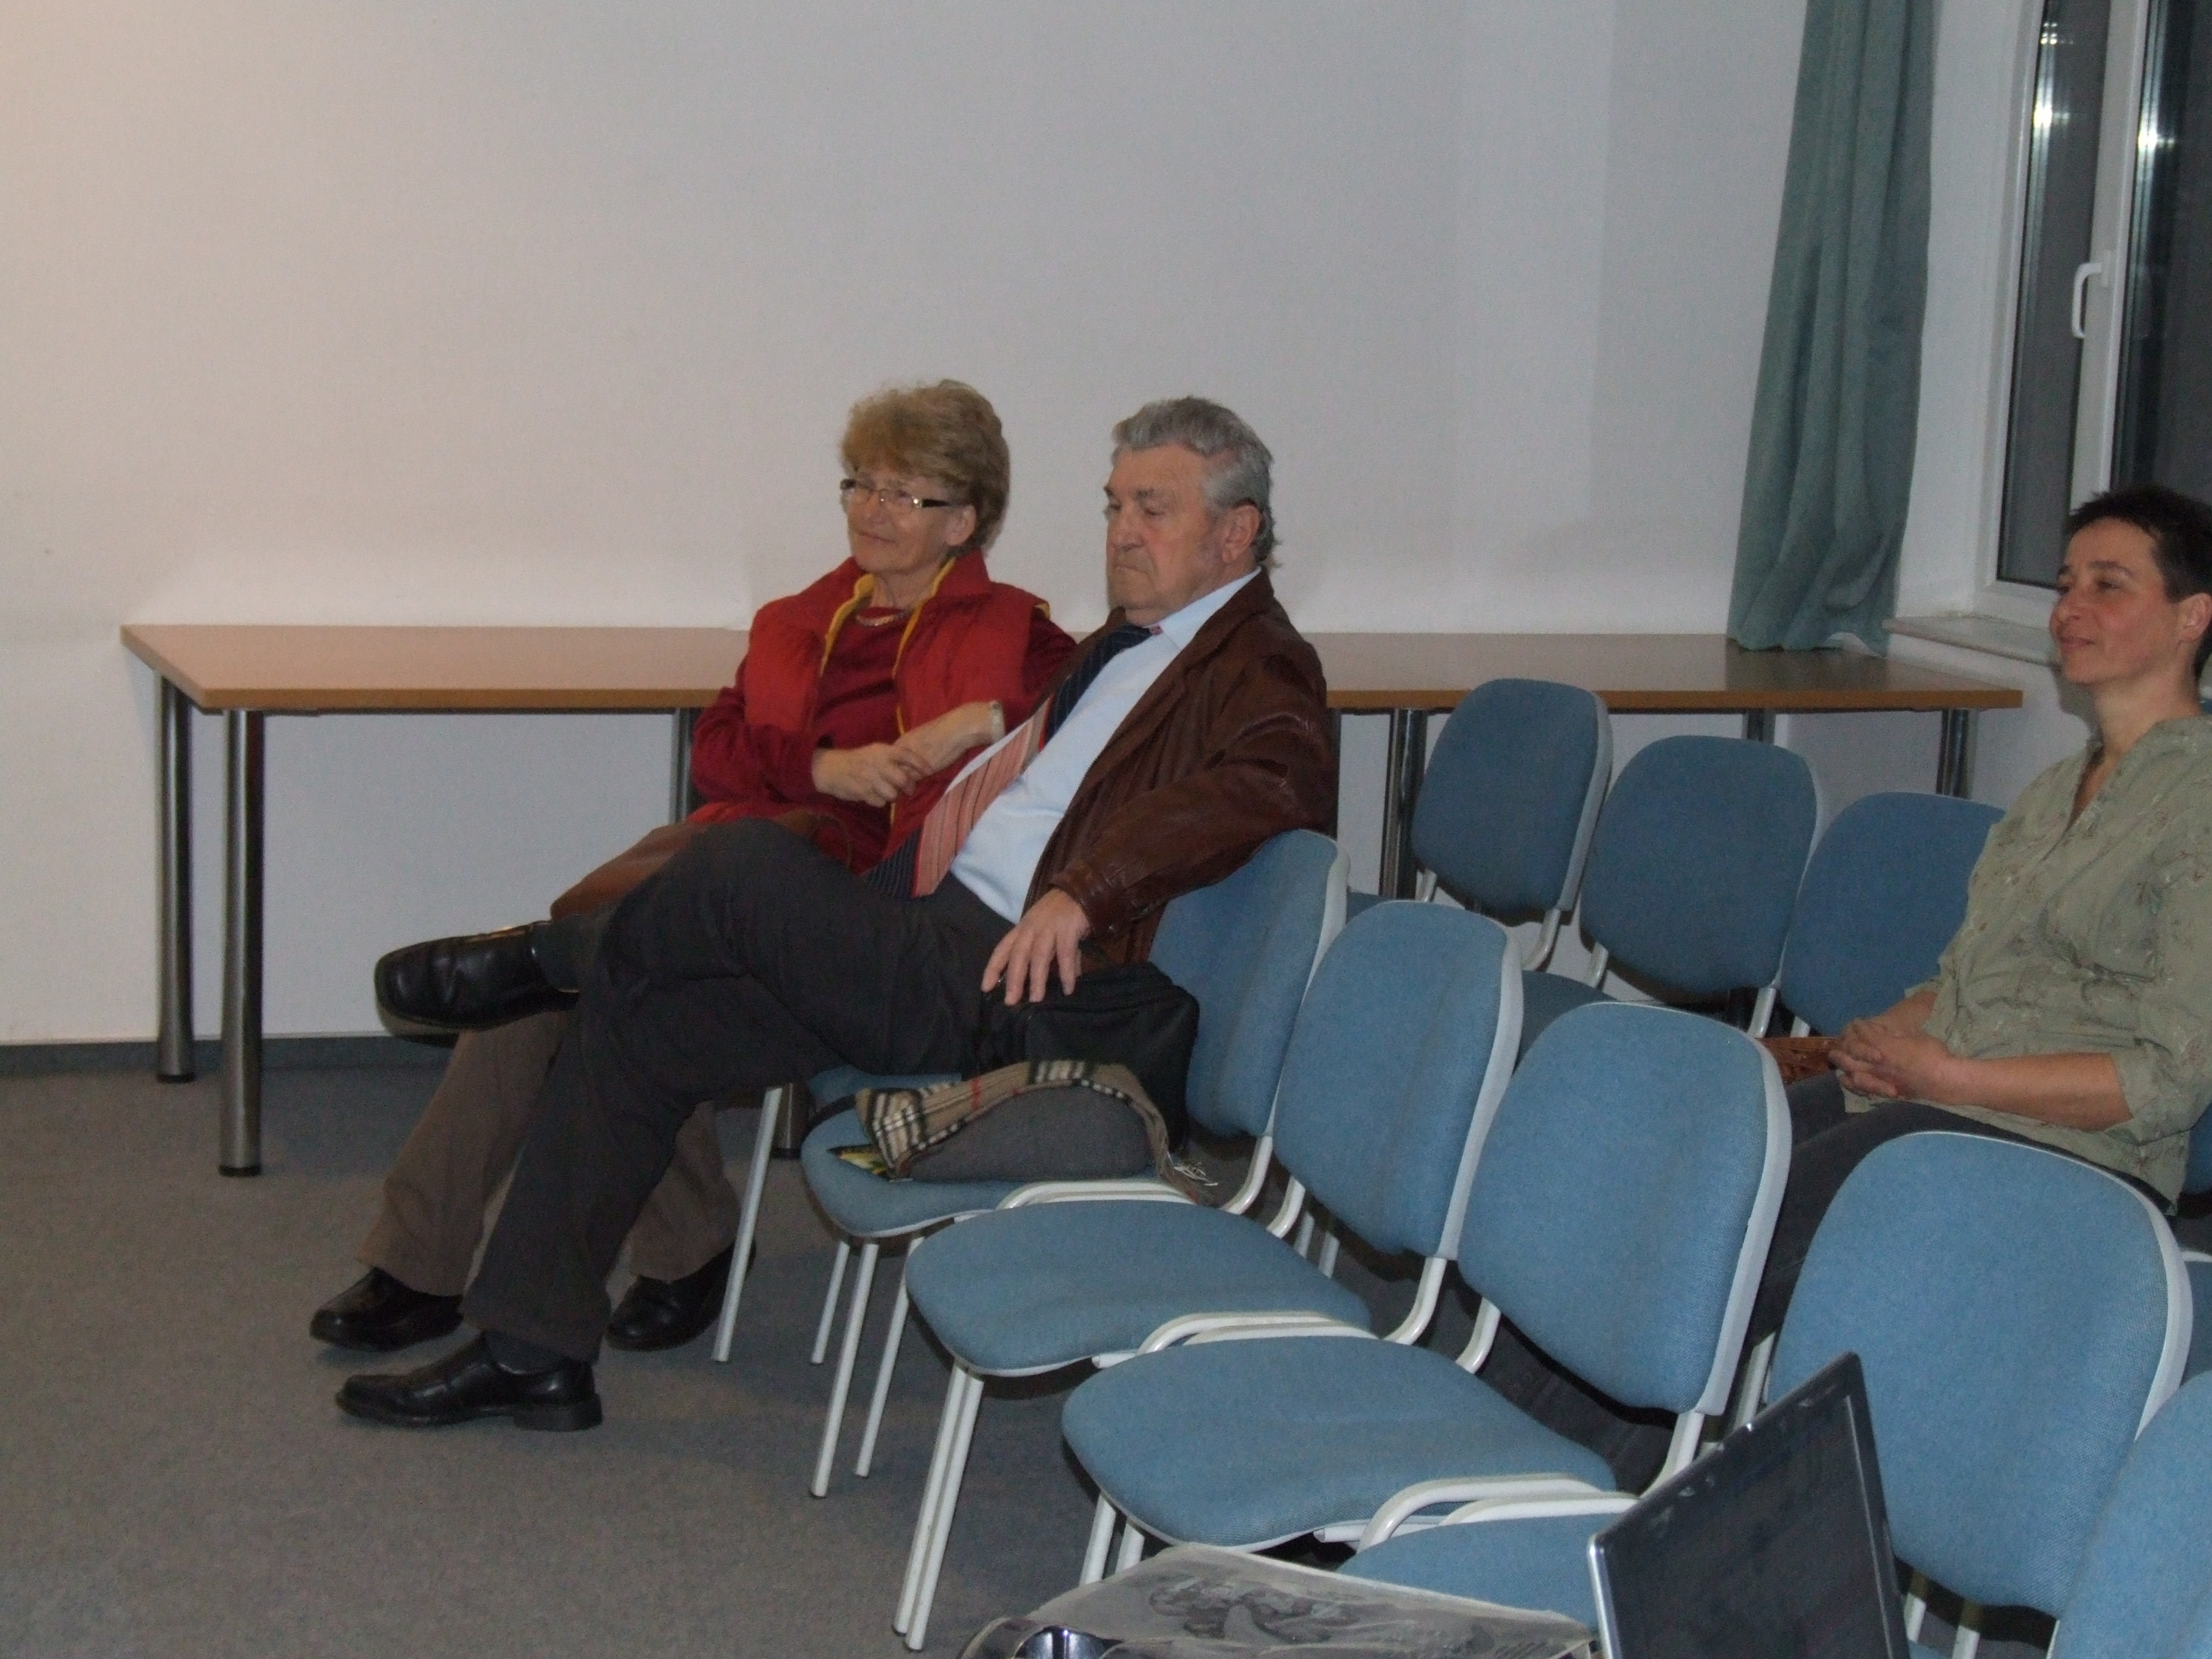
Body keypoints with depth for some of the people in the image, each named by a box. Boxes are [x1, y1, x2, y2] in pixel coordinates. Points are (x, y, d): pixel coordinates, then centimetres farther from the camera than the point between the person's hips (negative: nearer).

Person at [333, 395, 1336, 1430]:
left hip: (994, 979, -10)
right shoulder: (1129, 639, 25)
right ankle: (531, 1350, 8)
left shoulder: (1259, 667, -4)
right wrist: (993, 761, 7)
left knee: (743, 863, -21)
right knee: (632, 1026, 2)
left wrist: (1080, 893, -34)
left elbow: (1274, 780, -27)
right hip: (918, 932, 10)